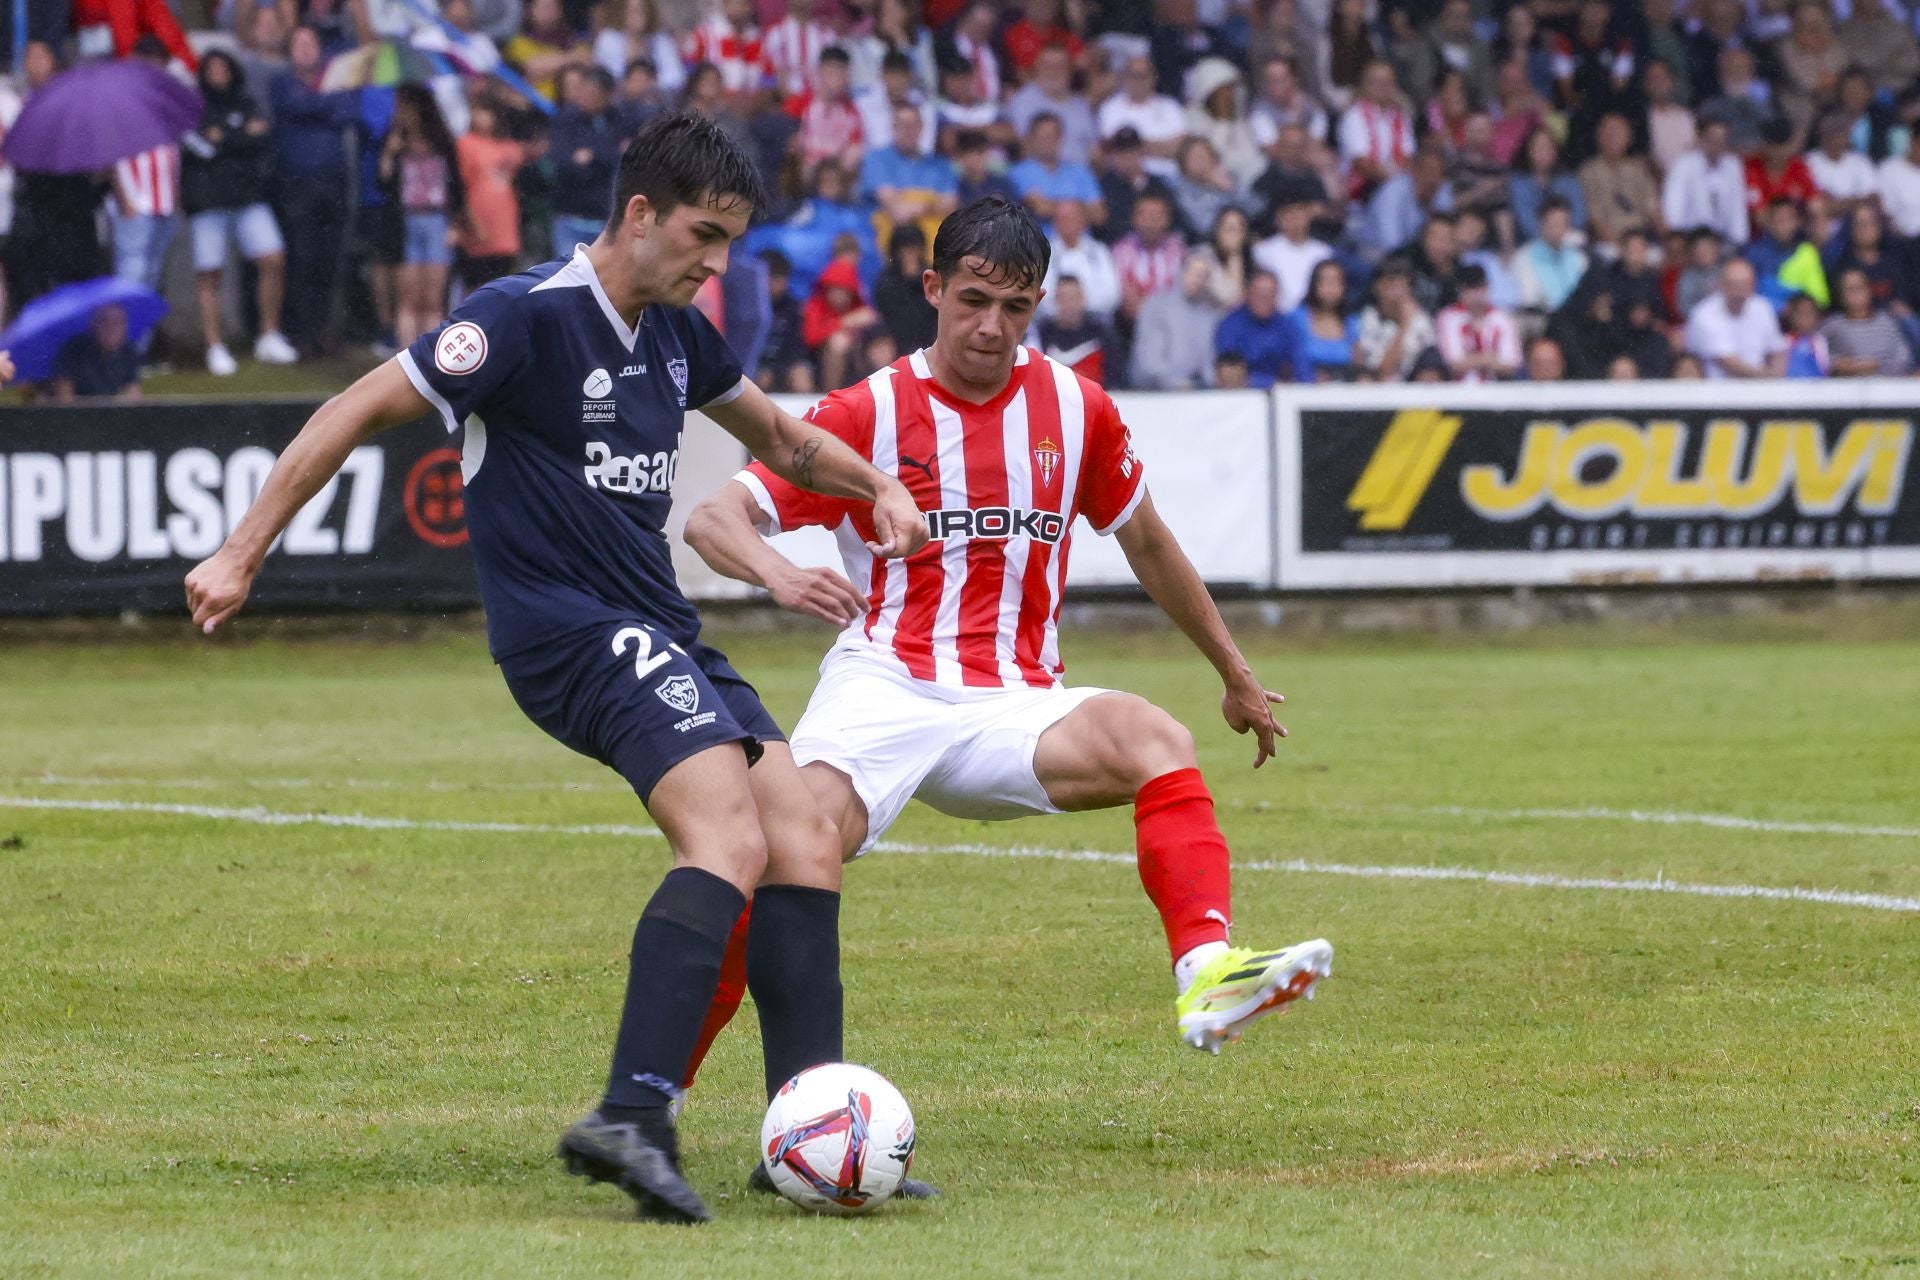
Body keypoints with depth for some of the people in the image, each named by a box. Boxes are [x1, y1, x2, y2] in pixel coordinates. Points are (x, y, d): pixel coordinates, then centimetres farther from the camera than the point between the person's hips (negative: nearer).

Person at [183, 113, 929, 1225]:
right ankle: (633, 1119, -35)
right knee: (729, 838, -26)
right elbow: (357, 413, -9)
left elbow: (780, 436, 33)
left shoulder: (675, 333, 13)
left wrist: (879, 487, 16)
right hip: (570, 628, -9)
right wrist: (241, 556, -9)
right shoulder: (532, 317, -12)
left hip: (659, 634, 9)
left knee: (807, 840, -1)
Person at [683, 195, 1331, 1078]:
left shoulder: (1075, 408, 11)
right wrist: (780, 576, -27)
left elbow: (1146, 544, 26)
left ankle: (1208, 977, -46)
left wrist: (1235, 677, 34)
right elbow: (714, 519, -3)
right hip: (885, 688, -3)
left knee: (1157, 741, -29)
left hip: (1014, 707, 3)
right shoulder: (870, 413, 2)